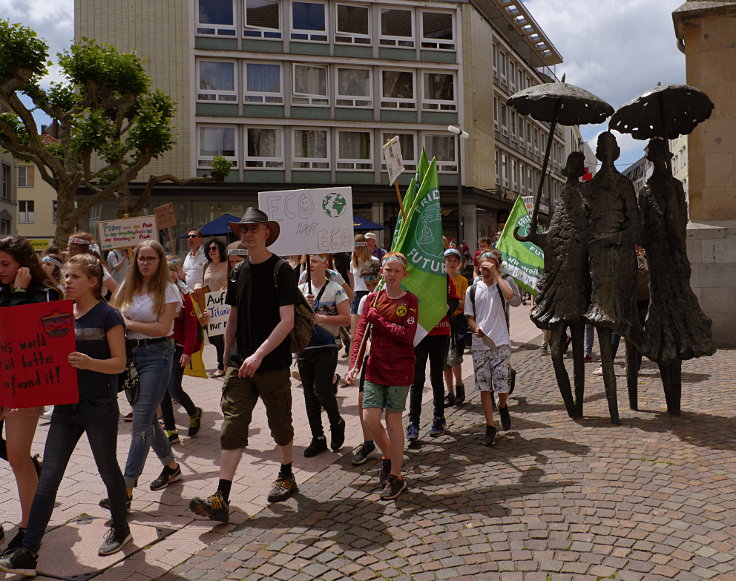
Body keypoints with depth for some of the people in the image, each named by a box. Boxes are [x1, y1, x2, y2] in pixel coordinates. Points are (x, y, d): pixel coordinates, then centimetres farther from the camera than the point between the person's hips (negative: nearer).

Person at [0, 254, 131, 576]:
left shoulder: (108, 316, -9)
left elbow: (119, 363, -12)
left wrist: (89, 362, -30)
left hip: (100, 407, -5)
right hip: (66, 406, 5)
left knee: (108, 470, 11)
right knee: (48, 477, 3)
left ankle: (121, 529, 33)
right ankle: (28, 553, 7)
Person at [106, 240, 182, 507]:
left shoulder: (168, 290, -6)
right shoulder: (127, 287, 9)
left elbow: (163, 327, -13)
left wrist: (128, 323, -11)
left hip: (156, 354, -6)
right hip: (130, 352, 6)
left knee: (141, 422, -8)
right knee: (147, 418, 14)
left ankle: (126, 490, -5)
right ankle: (172, 467, 34)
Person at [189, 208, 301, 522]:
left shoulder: (280, 270, -10)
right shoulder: (238, 272, 9)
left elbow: (287, 321, -17)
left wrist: (259, 354, -24)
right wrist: (227, 357, 15)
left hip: (273, 364, -4)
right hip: (240, 365, 5)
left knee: (280, 424, 11)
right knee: (232, 428, -1)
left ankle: (287, 476, 35)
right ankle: (221, 499, 0)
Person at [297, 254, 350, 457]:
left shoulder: (335, 289, -2)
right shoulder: (300, 290, 10)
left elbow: (346, 318, -8)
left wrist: (322, 318, -17)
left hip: (326, 348, -4)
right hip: (304, 347, 5)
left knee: (321, 391, -12)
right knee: (309, 394, 7)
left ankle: (337, 423, 17)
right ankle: (318, 439, 17)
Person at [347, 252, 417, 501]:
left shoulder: (410, 300, -5)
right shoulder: (372, 300, 6)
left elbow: (407, 336, -16)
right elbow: (361, 333, 0)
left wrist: (378, 320, -14)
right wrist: (354, 364, -11)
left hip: (400, 369, -4)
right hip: (375, 368, 4)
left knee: (393, 420, 1)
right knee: (370, 418, 0)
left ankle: (396, 477, 16)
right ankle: (388, 456, 31)